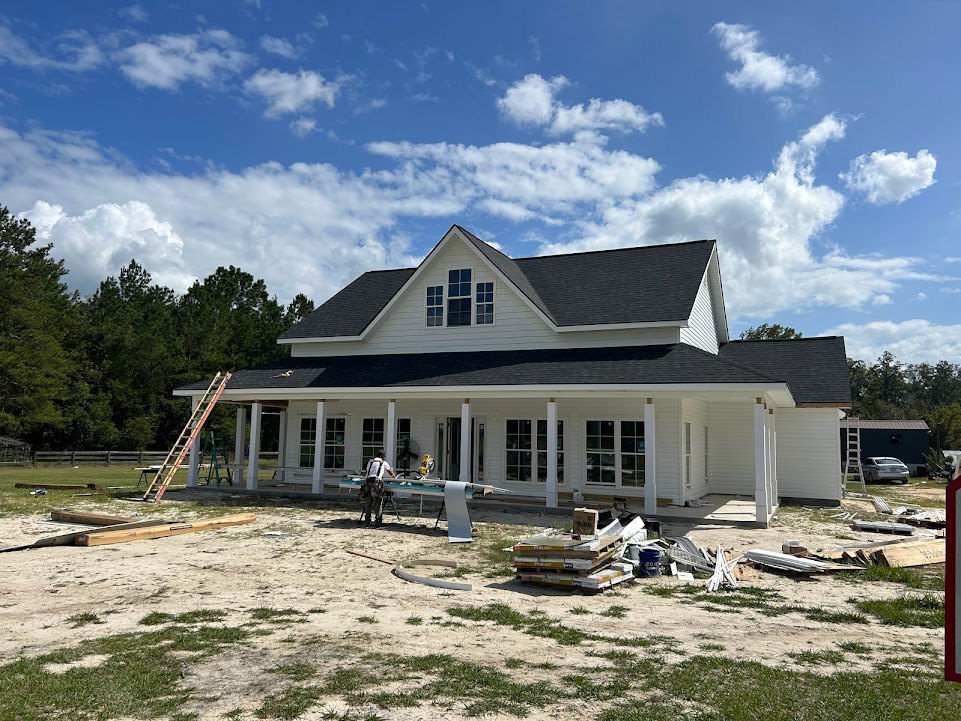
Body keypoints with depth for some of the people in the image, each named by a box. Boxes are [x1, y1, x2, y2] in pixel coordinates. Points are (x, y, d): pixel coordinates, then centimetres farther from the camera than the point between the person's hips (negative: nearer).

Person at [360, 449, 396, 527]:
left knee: (368, 503, 12)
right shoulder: (384, 463, 15)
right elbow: (392, 474, 28)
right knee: (378, 503, 3)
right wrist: (394, 475, 50)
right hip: (376, 483, -4)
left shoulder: (370, 462, 23)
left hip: (367, 483, 4)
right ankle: (377, 522, -1)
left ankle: (367, 522, 16)